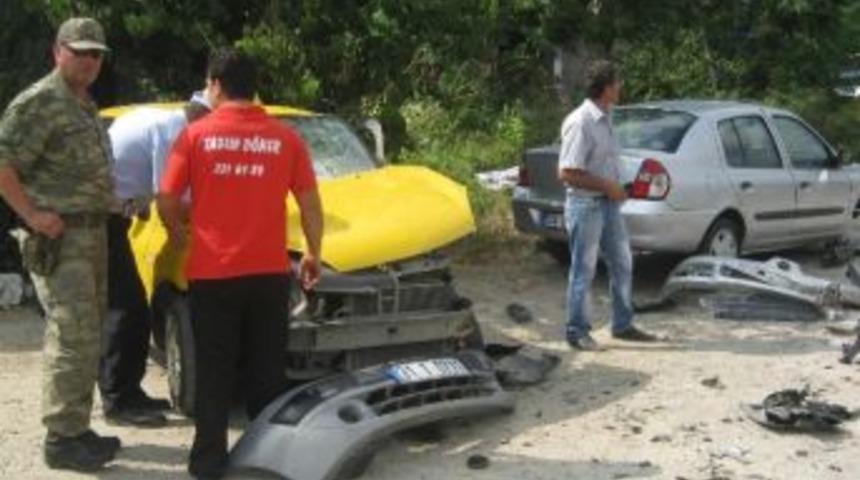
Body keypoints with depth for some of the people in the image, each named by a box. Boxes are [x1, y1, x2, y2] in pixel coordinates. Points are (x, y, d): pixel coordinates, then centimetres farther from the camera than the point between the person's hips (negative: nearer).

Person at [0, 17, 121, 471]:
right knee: (74, 336, -11)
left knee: (84, 336, 13)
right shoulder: (38, 103, -11)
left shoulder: (86, 106, 18)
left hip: (91, 233, 10)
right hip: (59, 238, -10)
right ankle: (62, 438, -4)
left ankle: (76, 428, 22)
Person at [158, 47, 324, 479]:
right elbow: (310, 204, 3)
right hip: (269, 272, 2)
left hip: (212, 273, -1)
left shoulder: (196, 135, -3)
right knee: (266, 371, 12)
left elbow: (167, 202, -2)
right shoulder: (285, 138, 1)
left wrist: (178, 234, 18)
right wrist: (313, 254, 16)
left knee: (213, 372, 9)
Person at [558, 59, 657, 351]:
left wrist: (616, 189, 10)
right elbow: (567, 173, -22)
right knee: (584, 271, -1)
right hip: (586, 205, -9)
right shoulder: (581, 122, -19)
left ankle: (623, 325, 26)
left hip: (609, 203, 9)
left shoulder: (605, 119, 10)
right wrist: (607, 186, -18)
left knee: (622, 265, 14)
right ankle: (577, 332, 10)